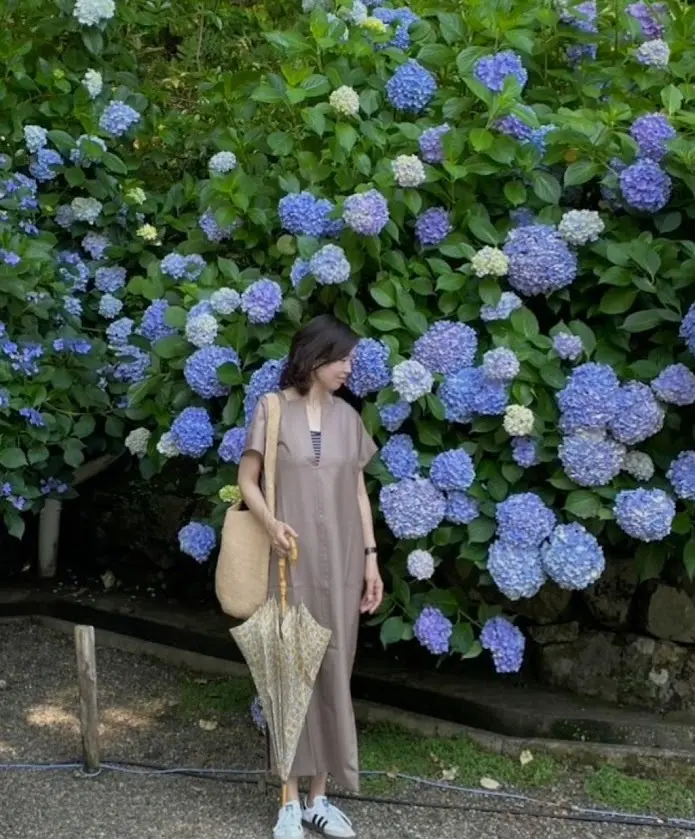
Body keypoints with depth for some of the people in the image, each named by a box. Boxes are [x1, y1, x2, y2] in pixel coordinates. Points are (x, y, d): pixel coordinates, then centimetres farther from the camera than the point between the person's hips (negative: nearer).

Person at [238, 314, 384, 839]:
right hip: (290, 560, -3)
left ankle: (319, 796, 16)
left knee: (333, 671, 6)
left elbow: (359, 490, 11)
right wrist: (271, 523, -21)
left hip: (340, 561, 4)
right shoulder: (273, 409, -4)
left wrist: (370, 557, 6)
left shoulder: (347, 417, 8)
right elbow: (247, 480, -2)